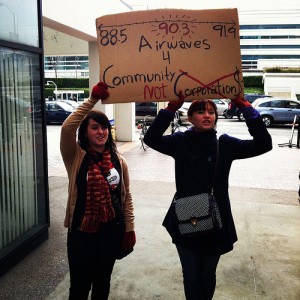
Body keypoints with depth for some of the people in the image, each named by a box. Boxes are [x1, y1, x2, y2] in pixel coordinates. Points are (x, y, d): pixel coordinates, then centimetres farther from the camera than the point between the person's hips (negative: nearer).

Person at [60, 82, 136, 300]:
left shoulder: (119, 161, 1)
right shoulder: (76, 157, -7)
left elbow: (126, 197, 5)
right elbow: (67, 128, -26)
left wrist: (130, 229, 4)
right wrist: (92, 100, -28)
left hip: (111, 231, 3)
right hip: (81, 231, -2)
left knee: (102, 282, 19)